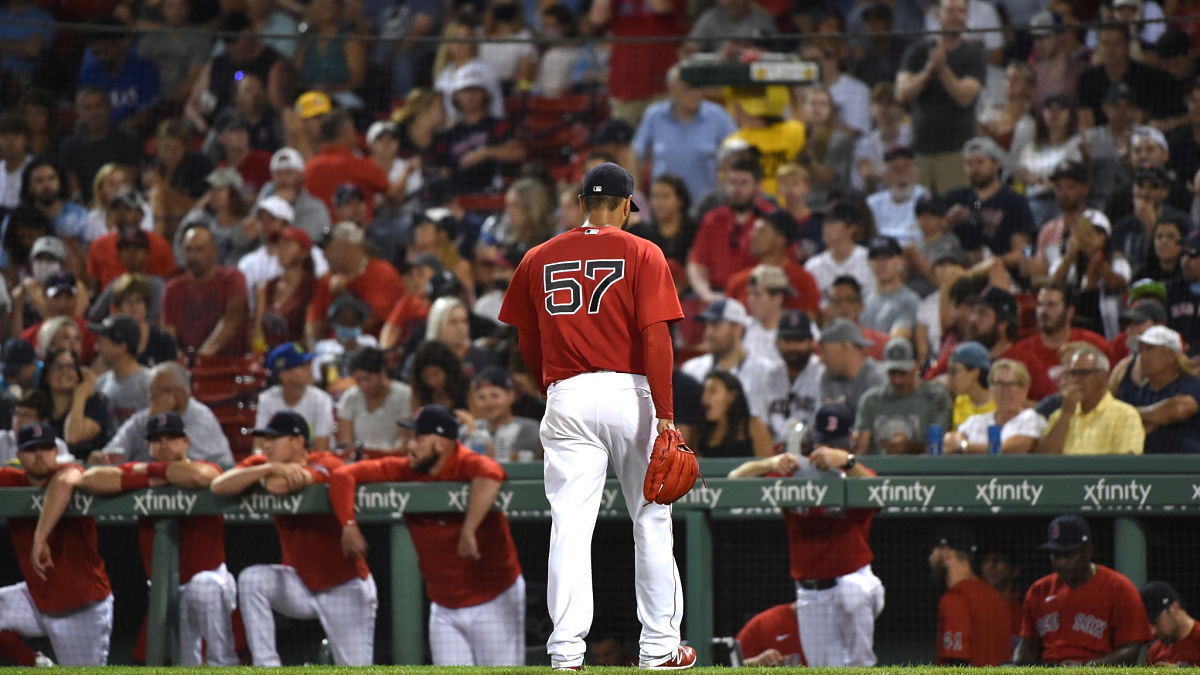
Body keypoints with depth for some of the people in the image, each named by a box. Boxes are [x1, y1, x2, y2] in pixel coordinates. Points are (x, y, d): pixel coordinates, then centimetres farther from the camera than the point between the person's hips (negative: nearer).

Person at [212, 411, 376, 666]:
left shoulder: (326, 464, -18)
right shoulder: (261, 465, -2)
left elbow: (279, 486, -34)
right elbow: (218, 487, -19)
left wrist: (267, 477, -11)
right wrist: (269, 469, -27)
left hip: (344, 586, -4)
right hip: (300, 583, 4)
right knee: (251, 579, -26)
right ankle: (265, 666, -23)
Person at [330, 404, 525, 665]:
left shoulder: (466, 465, -21)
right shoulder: (404, 471, -3)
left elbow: (490, 474, -46)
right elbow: (343, 475, -4)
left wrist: (469, 530, -51)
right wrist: (348, 525, -17)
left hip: (494, 601, -6)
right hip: (444, 609, 6)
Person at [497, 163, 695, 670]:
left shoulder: (538, 260, 9)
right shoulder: (641, 254, 0)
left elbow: (528, 343, 17)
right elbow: (656, 337, -9)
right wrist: (665, 416, -11)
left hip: (566, 399, 2)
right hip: (630, 393, -2)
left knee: (569, 527, -3)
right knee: (651, 520, 10)